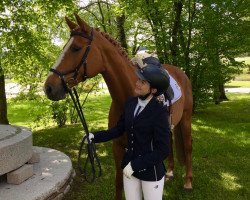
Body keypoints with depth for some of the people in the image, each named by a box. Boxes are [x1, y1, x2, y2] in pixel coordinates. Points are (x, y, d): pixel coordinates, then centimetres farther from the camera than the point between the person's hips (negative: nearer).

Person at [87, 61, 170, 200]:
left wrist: (135, 165, -21)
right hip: (129, 165, 6)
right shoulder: (130, 103, -3)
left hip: (151, 170, -5)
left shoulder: (159, 112, -20)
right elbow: (118, 129, 7)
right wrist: (95, 136, -5)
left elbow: (163, 150, -20)